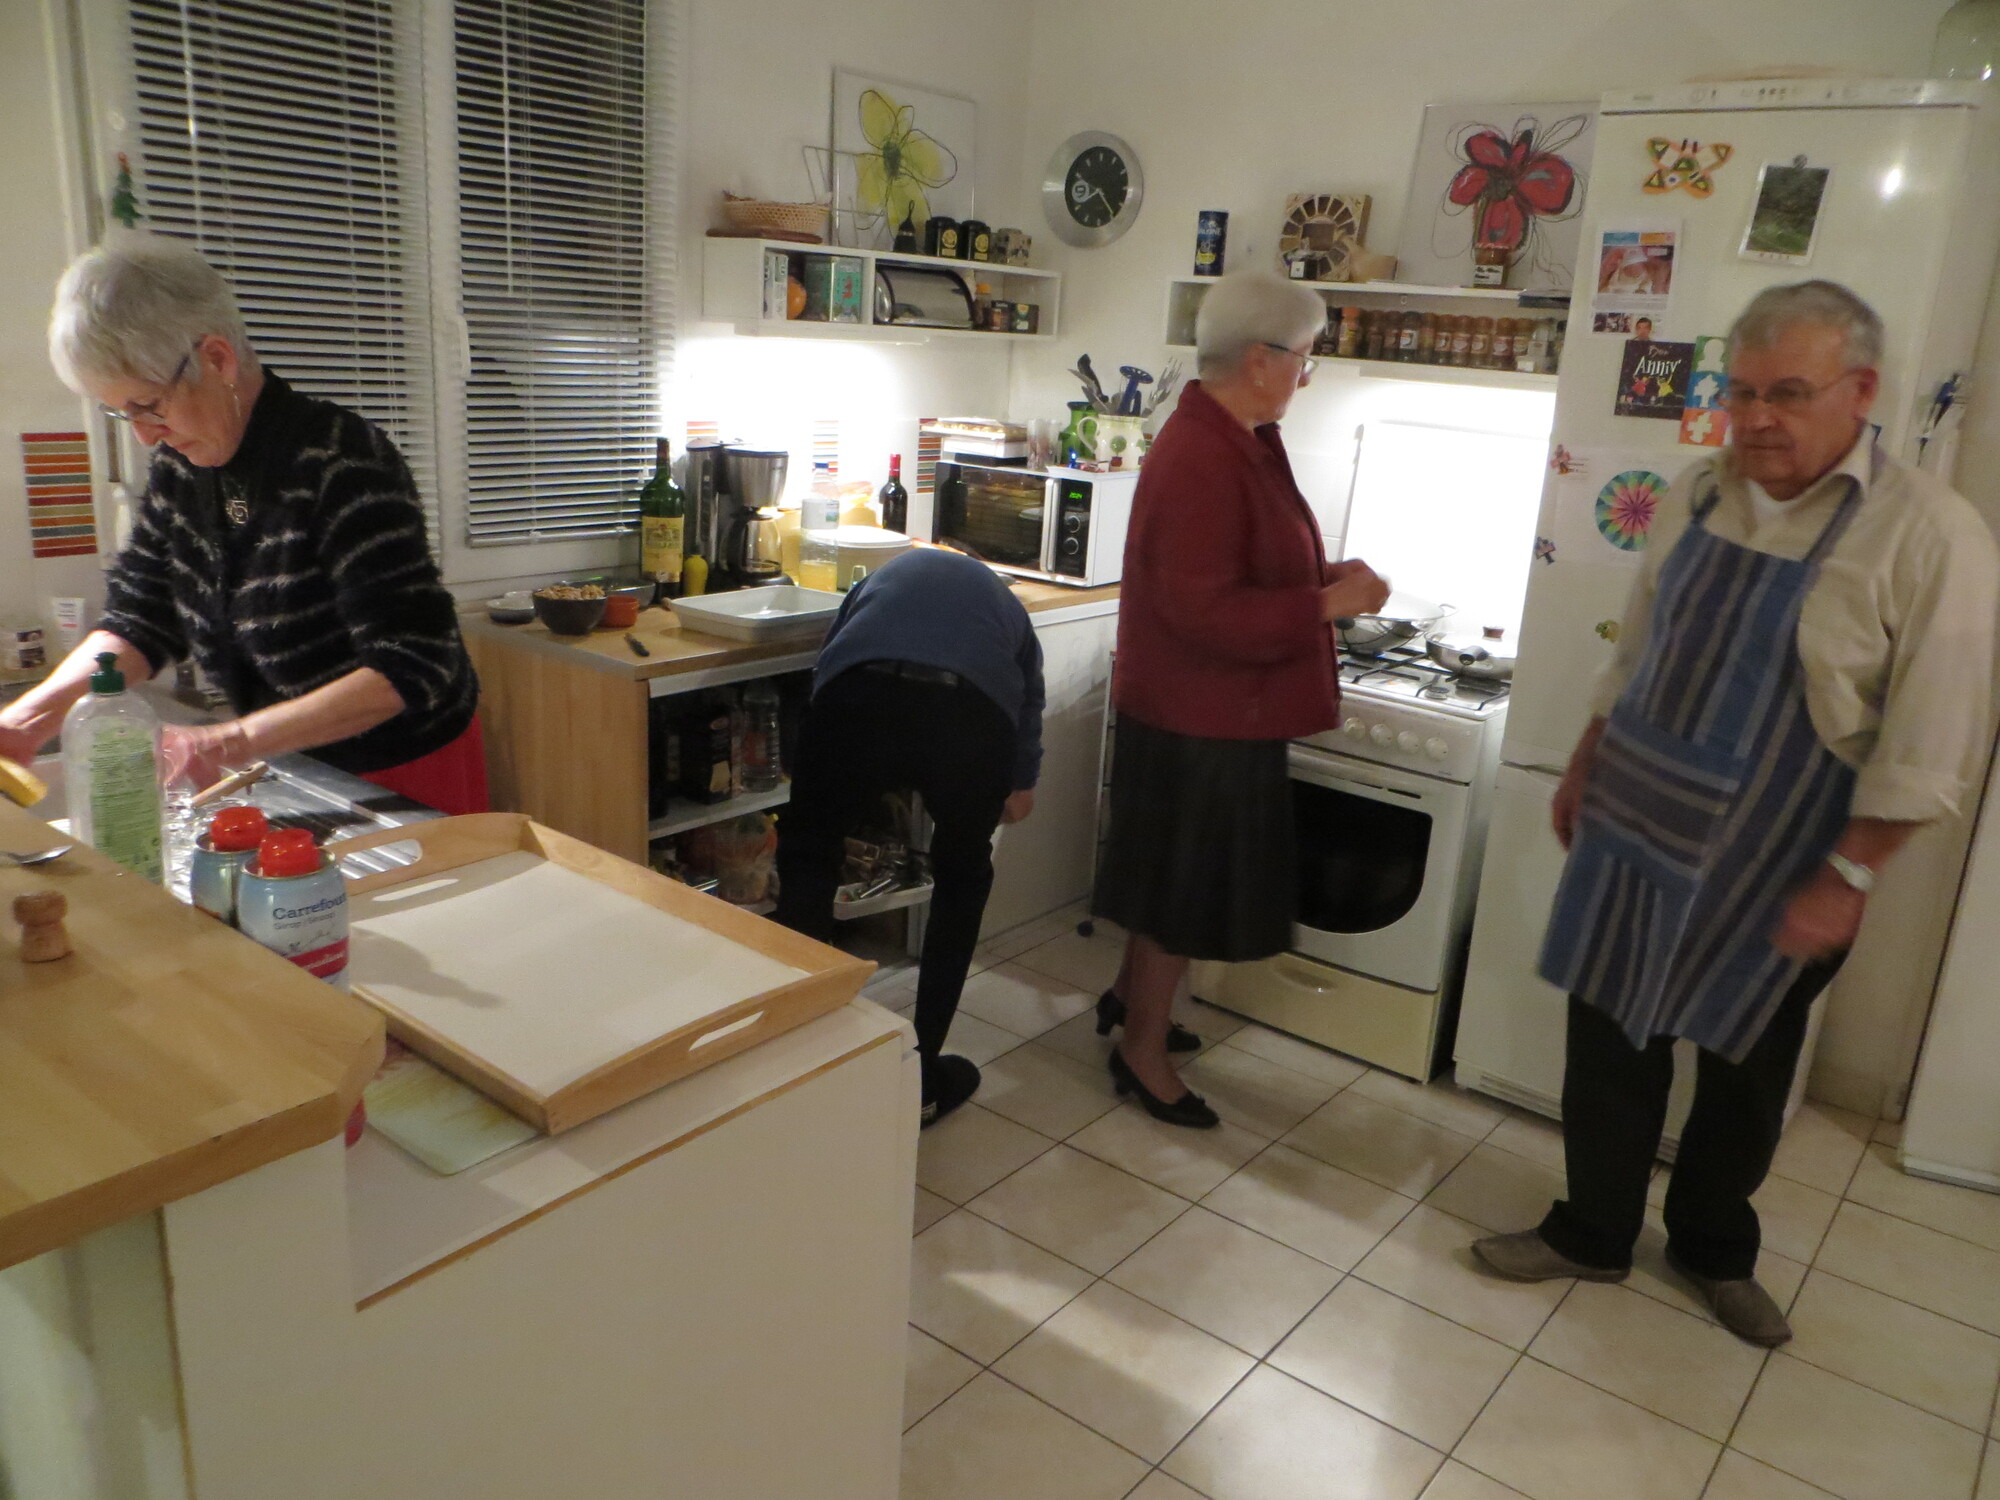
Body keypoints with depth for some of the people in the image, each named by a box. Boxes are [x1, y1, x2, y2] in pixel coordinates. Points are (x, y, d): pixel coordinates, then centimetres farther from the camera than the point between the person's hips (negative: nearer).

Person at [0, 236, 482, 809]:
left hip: (408, 777, -7)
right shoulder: (178, 468, -1)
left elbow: (412, 667, -28)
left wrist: (234, 741, -33)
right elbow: (138, 622, 6)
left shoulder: (342, 464, -25)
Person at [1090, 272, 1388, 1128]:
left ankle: (1131, 997, 40)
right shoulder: (1203, 459, -24)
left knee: (1173, 872, 22)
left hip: (1217, 708, 10)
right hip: (1201, 718, -10)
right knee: (1185, 884, 3)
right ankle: (1143, 1051, 19)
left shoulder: (1232, 442, 10)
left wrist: (1325, 577, 3)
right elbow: (1205, 609, -29)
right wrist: (1328, 604, -22)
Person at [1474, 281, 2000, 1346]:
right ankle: (1592, 1234, 33)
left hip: (1773, 872, -4)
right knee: (1609, 1044, 12)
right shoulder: (1698, 495, 1)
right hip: (1635, 831, 4)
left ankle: (1714, 1248, 41)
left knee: (1746, 1068, 16)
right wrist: (1585, 769, 14)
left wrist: (1846, 880, -17)